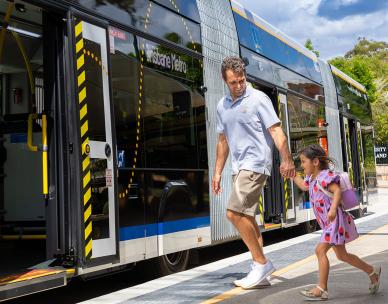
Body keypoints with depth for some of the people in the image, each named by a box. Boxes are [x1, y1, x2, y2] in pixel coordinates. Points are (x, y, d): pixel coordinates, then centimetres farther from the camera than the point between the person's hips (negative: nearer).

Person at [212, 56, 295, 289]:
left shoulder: (258, 99, -7)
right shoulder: (222, 106, 14)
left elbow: (276, 131, -13)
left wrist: (287, 160, -23)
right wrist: (218, 172, 18)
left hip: (255, 163, -8)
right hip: (239, 167, 8)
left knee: (235, 213, -16)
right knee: (247, 217, 9)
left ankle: (261, 263, -3)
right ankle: (261, 272, 18)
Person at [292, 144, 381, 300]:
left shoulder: (325, 175, -17)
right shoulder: (312, 178, 12)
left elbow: (337, 190, -30)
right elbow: (303, 186, 33)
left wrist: (333, 209, -44)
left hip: (335, 220, -10)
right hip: (328, 223, 10)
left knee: (320, 250, -18)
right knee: (342, 255, 17)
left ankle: (322, 289, -13)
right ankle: (373, 271, 34)